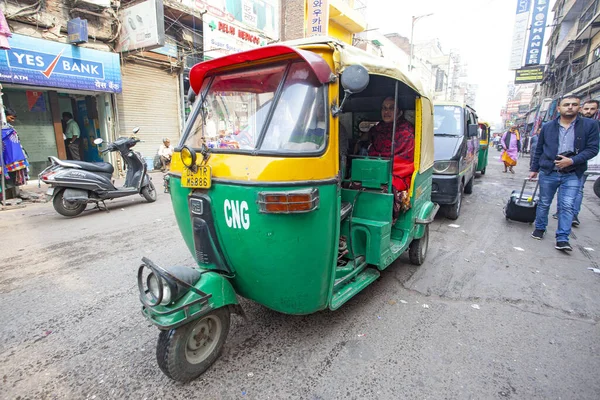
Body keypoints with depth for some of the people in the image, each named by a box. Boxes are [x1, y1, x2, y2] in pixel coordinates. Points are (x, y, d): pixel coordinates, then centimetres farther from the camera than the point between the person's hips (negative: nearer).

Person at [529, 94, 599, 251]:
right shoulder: (548, 127, 5)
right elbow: (539, 150, 12)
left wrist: (572, 160, -17)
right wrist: (534, 169, 12)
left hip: (572, 175, -1)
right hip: (548, 173, 1)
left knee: (567, 206, -5)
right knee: (544, 203, 11)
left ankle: (562, 239, 0)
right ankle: (540, 228, 28)